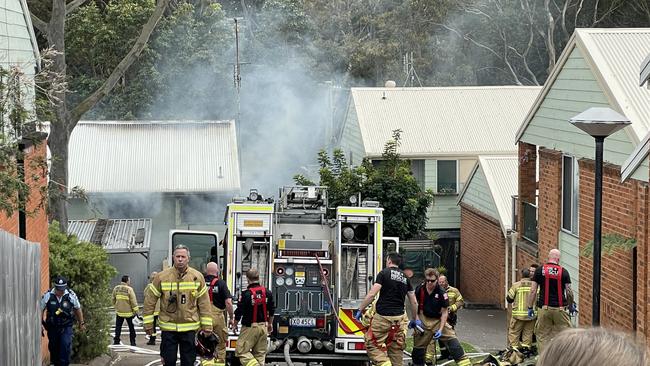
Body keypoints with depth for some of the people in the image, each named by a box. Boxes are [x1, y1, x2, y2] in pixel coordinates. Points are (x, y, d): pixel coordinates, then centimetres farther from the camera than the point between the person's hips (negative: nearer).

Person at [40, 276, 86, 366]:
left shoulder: (71, 295, -11)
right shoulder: (47, 296, -13)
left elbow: (78, 309, 5)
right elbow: (41, 310, -2)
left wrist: (81, 323, 12)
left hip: (66, 327, -1)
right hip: (52, 327, 1)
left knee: (66, 346, -17)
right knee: (53, 347, 10)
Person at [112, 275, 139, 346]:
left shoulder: (116, 288, 1)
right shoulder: (129, 289, -14)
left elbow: (113, 300, 10)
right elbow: (133, 301, -15)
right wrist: (135, 311, -10)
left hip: (119, 312, 3)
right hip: (128, 312, -3)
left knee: (118, 327, 8)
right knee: (131, 327, 10)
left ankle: (116, 341, 4)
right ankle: (132, 342, 12)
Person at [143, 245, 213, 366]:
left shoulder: (197, 277, 0)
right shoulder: (162, 277, -3)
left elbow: (204, 302, 2)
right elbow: (150, 300, 1)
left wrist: (207, 325, 0)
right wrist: (148, 323, -1)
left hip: (189, 328, 1)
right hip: (168, 327, -1)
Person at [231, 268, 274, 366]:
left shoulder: (246, 294, -15)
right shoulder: (267, 292, 3)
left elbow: (239, 312, -10)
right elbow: (271, 311, 11)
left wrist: (235, 324, 7)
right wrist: (270, 324, 26)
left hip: (250, 327, -6)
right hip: (263, 327, 6)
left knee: (241, 351, -2)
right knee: (260, 353, 12)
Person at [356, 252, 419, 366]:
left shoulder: (384, 273, -4)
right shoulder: (405, 277, 13)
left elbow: (371, 294, -13)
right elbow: (414, 302, 15)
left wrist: (360, 310, -6)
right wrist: (415, 319, 27)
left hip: (383, 316, -6)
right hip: (399, 317, 6)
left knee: (372, 344, 1)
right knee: (396, 348, 11)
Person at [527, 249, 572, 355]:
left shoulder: (540, 270, 1)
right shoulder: (563, 272, -1)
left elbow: (533, 291, 0)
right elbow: (569, 292, 0)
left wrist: (530, 307, 5)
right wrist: (571, 305, 16)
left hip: (544, 307, 1)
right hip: (559, 308, -1)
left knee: (542, 335, 7)